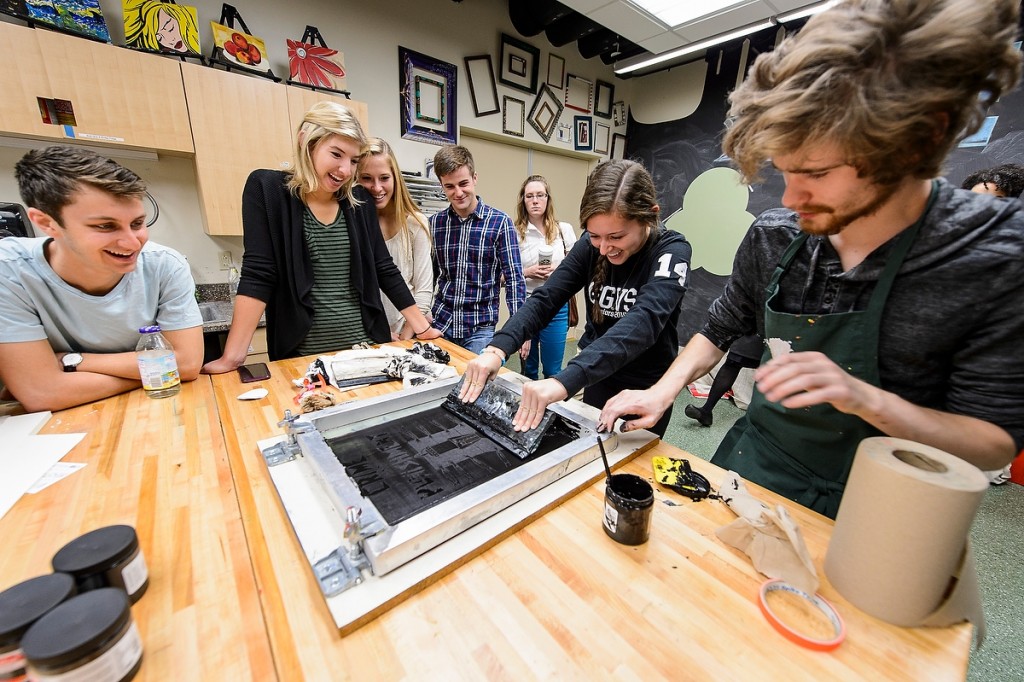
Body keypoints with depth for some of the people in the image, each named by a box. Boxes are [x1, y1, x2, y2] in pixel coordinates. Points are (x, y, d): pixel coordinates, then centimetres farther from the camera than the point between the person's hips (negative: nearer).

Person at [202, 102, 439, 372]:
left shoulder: (359, 199, 4)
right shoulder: (267, 188, -5)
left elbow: (384, 268, 4)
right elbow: (257, 275, -11)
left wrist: (422, 327, 2)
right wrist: (233, 356, -16)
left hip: (367, 347, 3)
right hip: (300, 355, -3)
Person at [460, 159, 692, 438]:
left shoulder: (672, 251, -23)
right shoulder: (591, 244, -11)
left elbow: (644, 321, -40)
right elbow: (546, 298, -18)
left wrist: (565, 381, -54)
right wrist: (497, 349, -35)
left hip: (647, 389, -3)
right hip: (597, 377, 4)